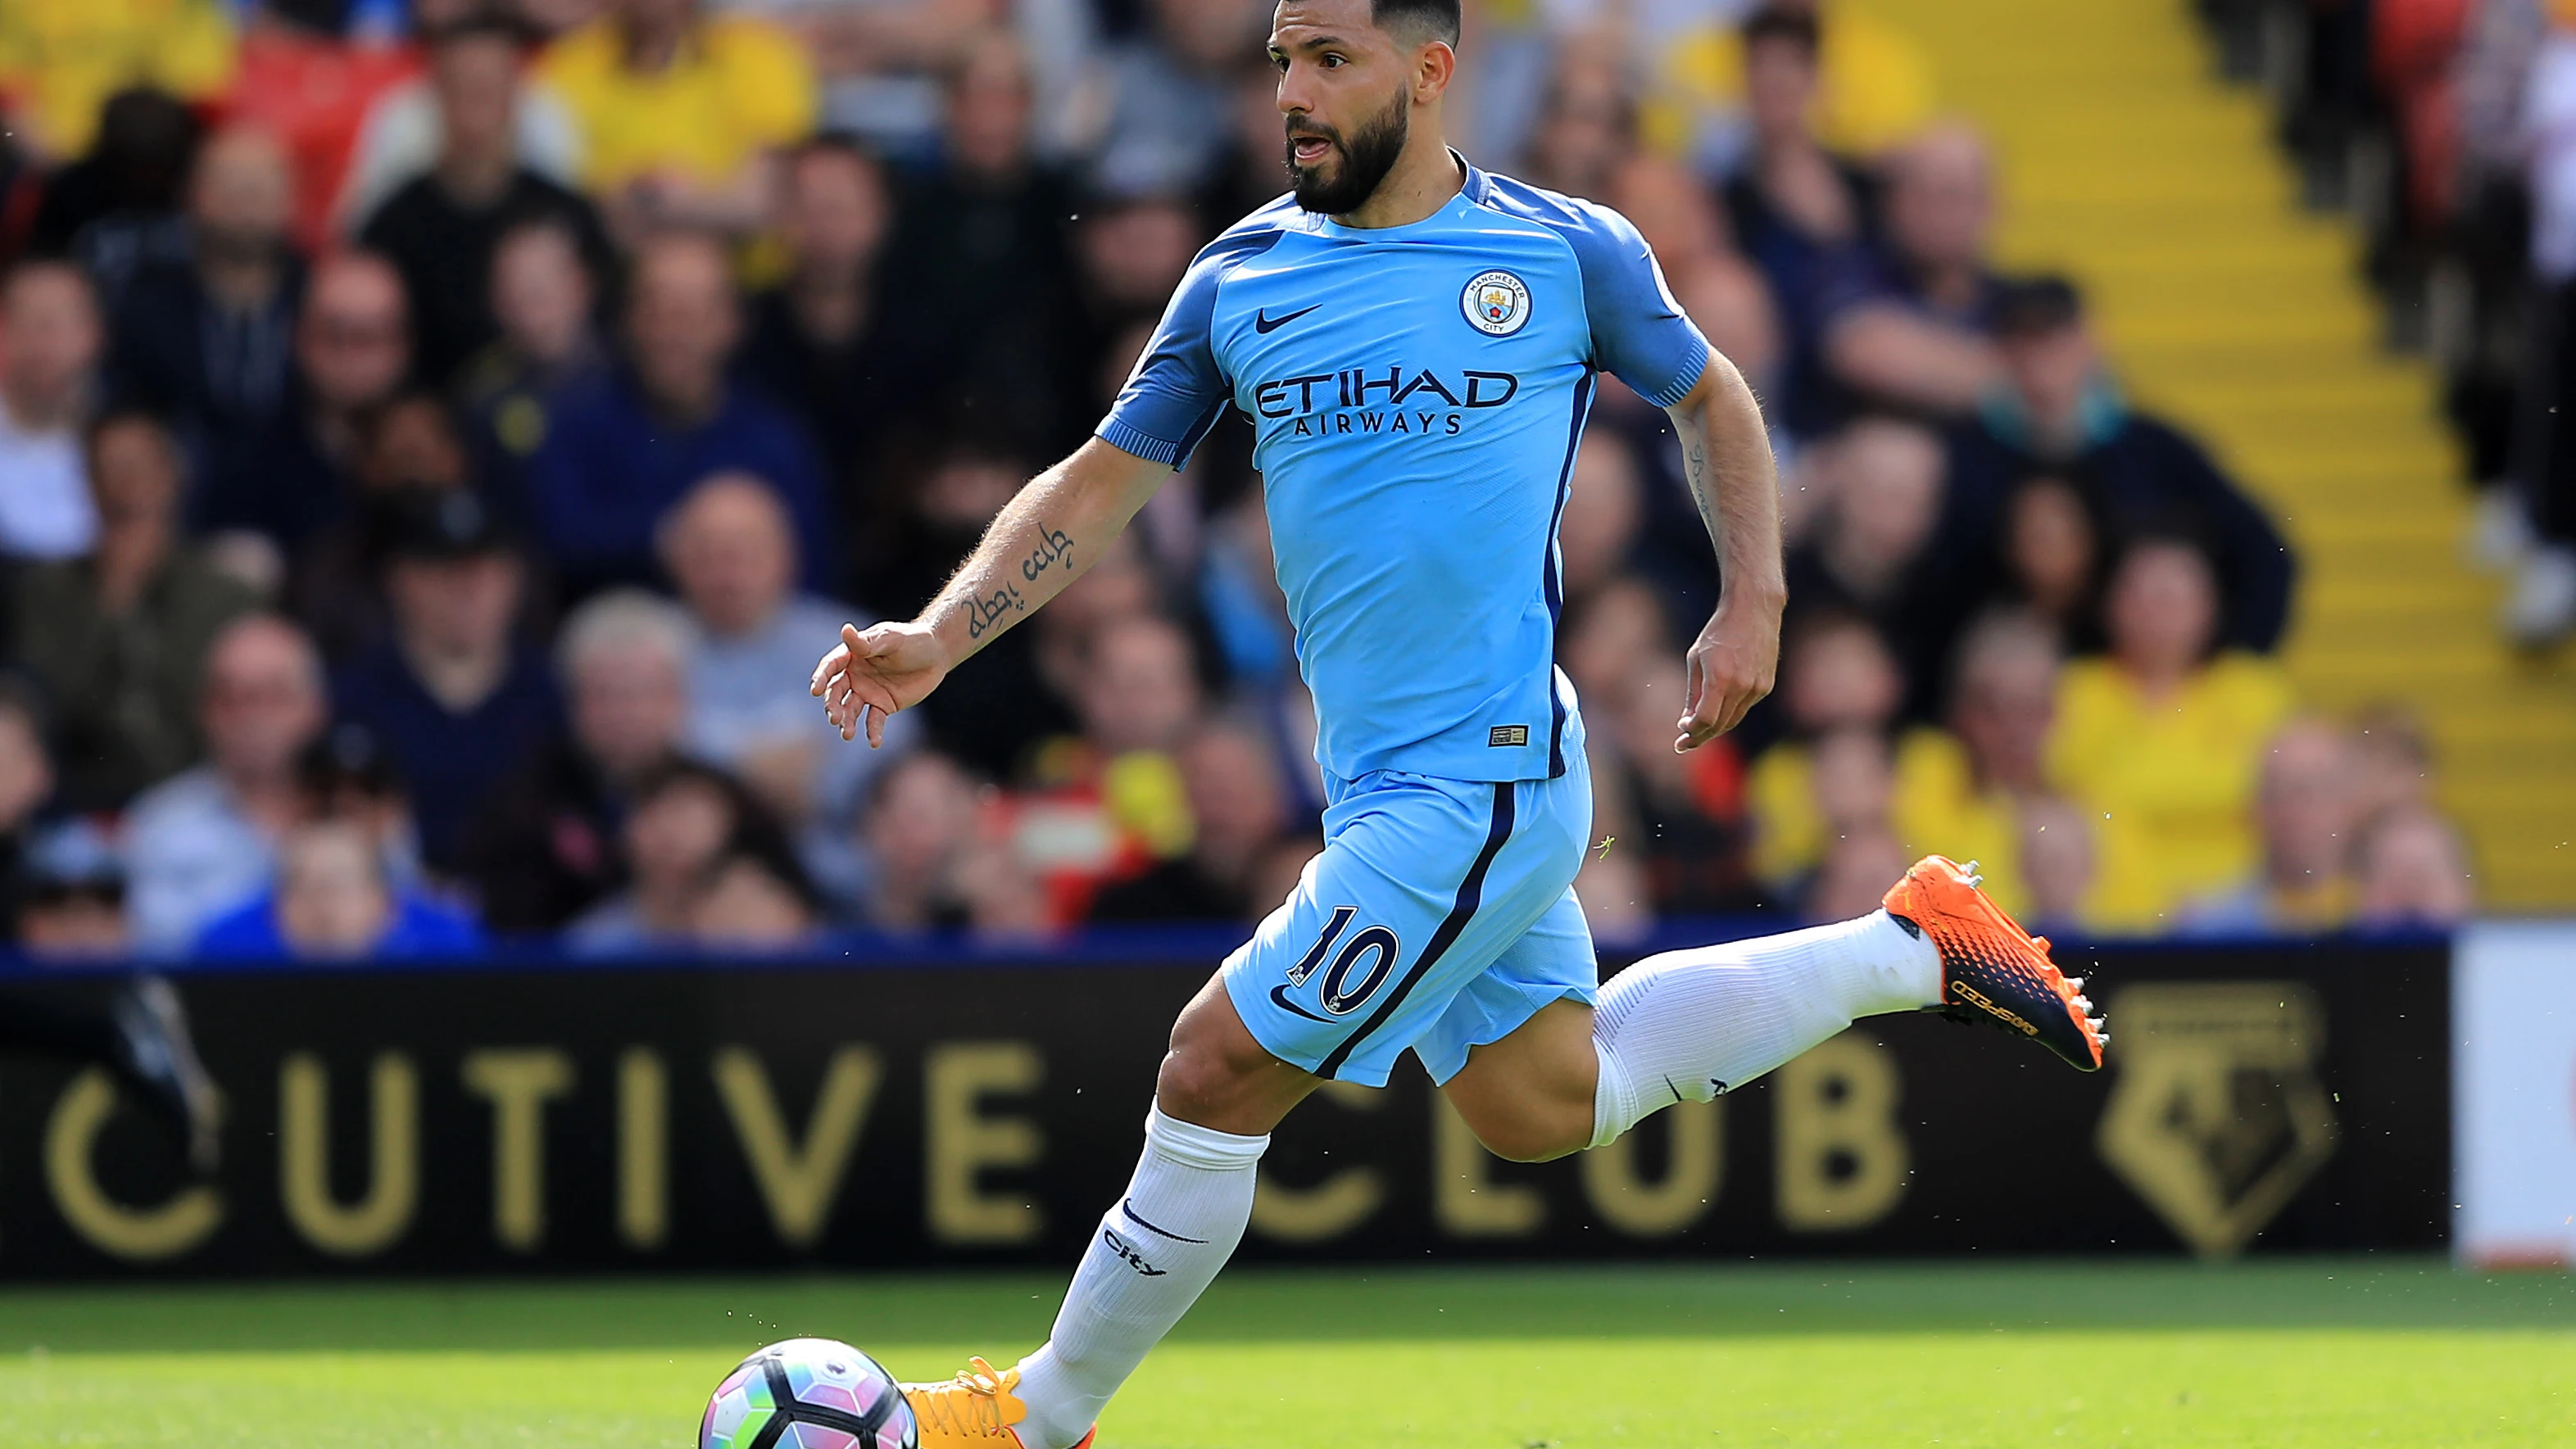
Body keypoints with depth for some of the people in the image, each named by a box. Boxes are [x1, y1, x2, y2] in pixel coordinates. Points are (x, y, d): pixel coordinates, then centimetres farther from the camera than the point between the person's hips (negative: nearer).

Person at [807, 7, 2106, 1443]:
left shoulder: (1570, 253, -4)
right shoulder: (1242, 280, 7)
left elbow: (1712, 399, 12)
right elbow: (1101, 484, 10)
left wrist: (1755, 601, 1)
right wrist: (935, 641, -2)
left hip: (1482, 780, -6)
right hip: (1378, 782, 6)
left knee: (1218, 1074, -9)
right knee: (1541, 1104, 15)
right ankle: (1909, 952, 29)